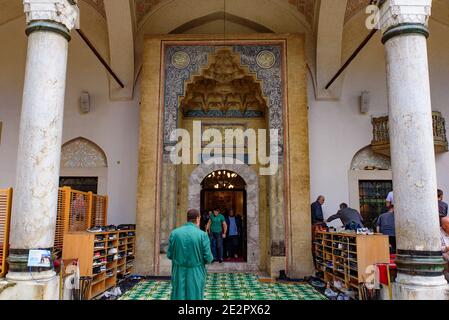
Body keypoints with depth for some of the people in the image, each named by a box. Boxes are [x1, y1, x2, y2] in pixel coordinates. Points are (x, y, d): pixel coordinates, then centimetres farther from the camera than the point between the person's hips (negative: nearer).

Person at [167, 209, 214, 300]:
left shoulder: (174, 233, -5)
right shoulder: (202, 235, -12)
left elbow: (169, 255, 1)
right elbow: (208, 258, -10)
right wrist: (204, 259, 13)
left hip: (179, 274, 3)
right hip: (196, 275, -2)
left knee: (179, 297, 12)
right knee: (195, 297, 9)